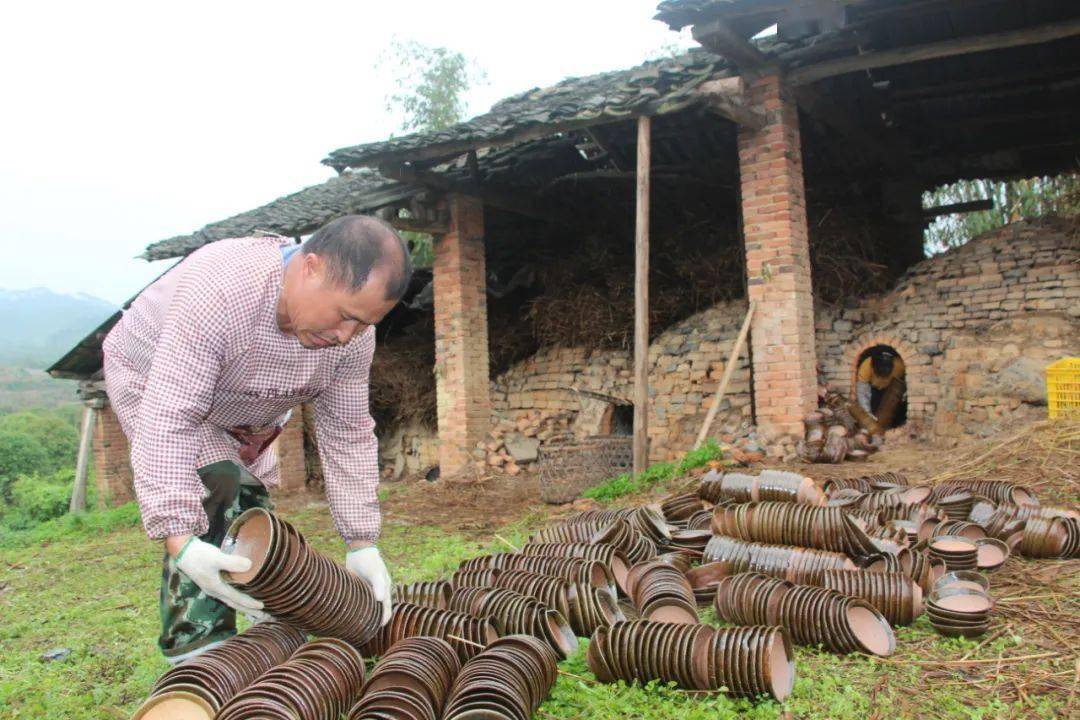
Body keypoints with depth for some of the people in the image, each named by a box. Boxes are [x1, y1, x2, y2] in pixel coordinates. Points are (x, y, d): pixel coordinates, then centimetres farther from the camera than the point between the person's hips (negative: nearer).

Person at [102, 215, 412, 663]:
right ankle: (194, 650, -17)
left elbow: (347, 435, -17)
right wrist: (181, 540, -51)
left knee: (250, 497, 3)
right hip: (150, 376, -5)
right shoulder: (220, 289, -44)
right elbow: (168, 422, -45)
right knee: (212, 483, -24)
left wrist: (361, 542, -20)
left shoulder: (354, 331, -23)